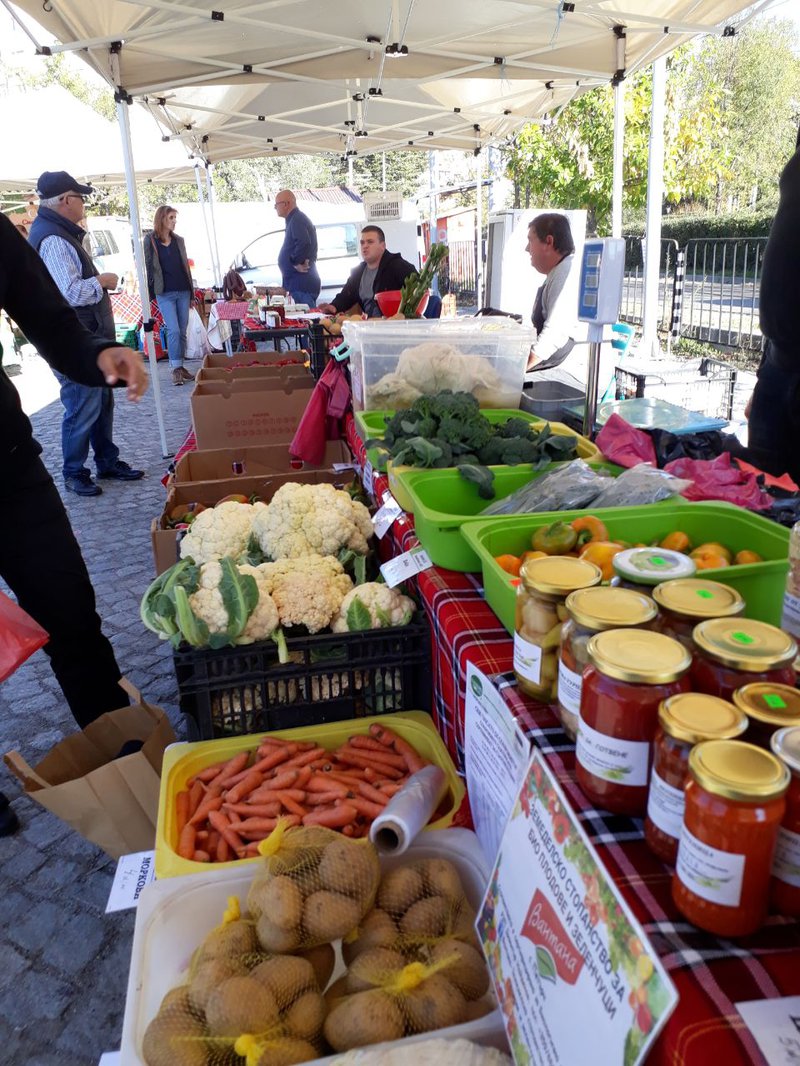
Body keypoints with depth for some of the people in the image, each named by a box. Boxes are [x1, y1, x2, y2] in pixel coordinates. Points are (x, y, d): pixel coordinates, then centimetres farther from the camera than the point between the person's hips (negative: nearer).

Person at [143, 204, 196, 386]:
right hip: (165, 293, -4)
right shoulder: (150, 240, -1)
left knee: (182, 331, 6)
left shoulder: (178, 240, 12)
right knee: (173, 330, -12)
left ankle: (181, 366, 15)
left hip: (183, 291, 4)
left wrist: (191, 292, 13)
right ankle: (175, 369, -4)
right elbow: (147, 266, -1)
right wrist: (150, 293, -5)